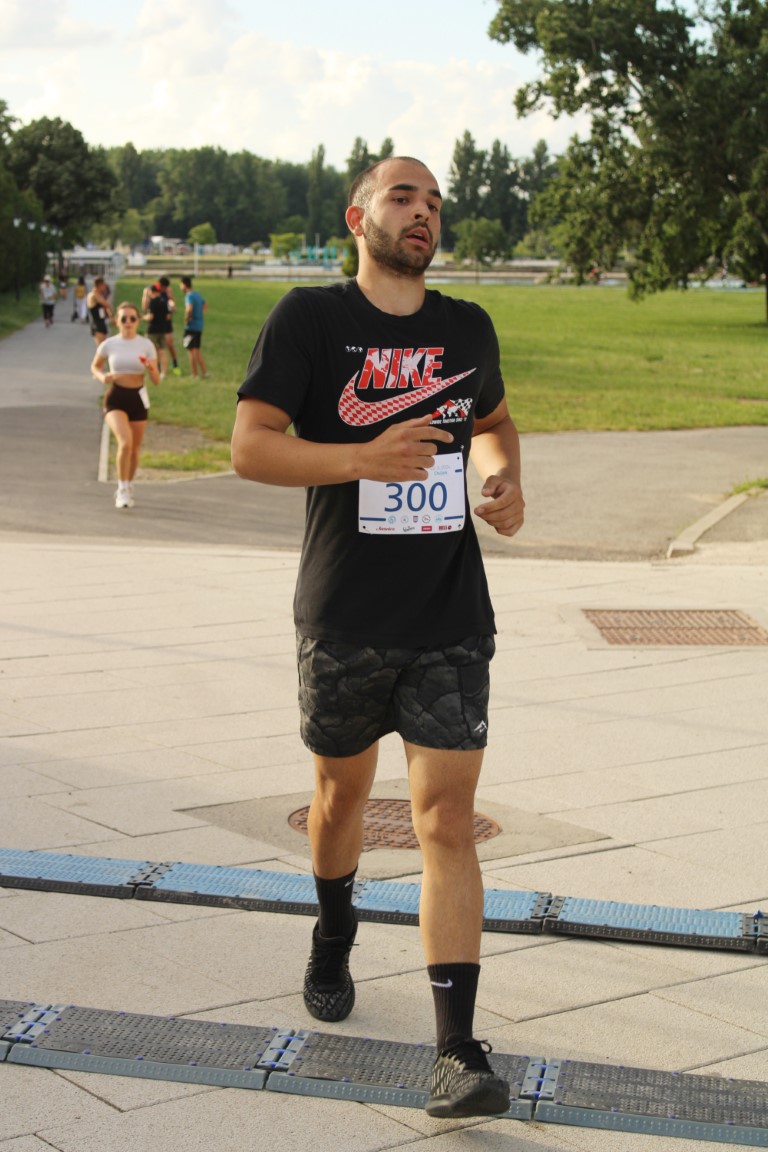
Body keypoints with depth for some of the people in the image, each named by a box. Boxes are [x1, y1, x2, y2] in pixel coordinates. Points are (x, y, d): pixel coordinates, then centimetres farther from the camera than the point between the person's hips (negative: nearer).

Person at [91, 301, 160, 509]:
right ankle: (122, 489, -10)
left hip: (138, 398, 2)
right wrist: (102, 377, -7)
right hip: (115, 398, -2)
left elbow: (156, 380, -2)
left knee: (134, 449, 11)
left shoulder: (146, 345, -2)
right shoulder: (109, 345, -3)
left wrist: (152, 368, -24)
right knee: (125, 442, -24)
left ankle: (128, 489, 34)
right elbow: (95, 366, 15)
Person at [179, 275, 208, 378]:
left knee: (192, 351, -2)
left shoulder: (189, 296, -16)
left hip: (191, 326, -9)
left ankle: (195, 375, 1)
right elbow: (205, 306, 28)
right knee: (198, 350, 17)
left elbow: (189, 308, -34)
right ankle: (204, 373, 19)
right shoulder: (197, 295, 13)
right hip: (199, 326, 9)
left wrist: (186, 318, -19)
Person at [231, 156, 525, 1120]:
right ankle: (333, 937, 48)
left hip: (452, 620, 1)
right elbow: (249, 445, -11)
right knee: (341, 791, 17)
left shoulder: (468, 328, 8)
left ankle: (458, 1050, -6)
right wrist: (364, 458, -24)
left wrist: (505, 478, 4)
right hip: (343, 621, -1)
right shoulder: (308, 318, -5)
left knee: (446, 820, -7)